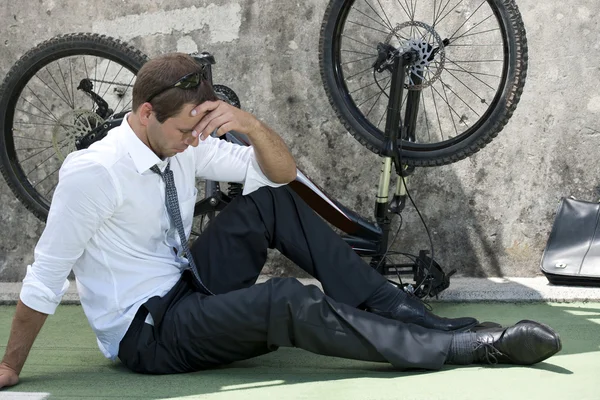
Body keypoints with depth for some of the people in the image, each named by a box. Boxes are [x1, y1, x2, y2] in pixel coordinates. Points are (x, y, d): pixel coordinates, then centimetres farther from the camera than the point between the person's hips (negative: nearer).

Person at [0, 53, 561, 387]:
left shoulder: (184, 147, 2)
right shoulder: (92, 173, -18)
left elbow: (282, 172, 2)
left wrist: (250, 124, -18)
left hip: (189, 293, 8)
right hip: (146, 336, -8)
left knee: (273, 203, -10)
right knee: (287, 302, -31)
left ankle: (420, 320, -15)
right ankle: (475, 345, -28)